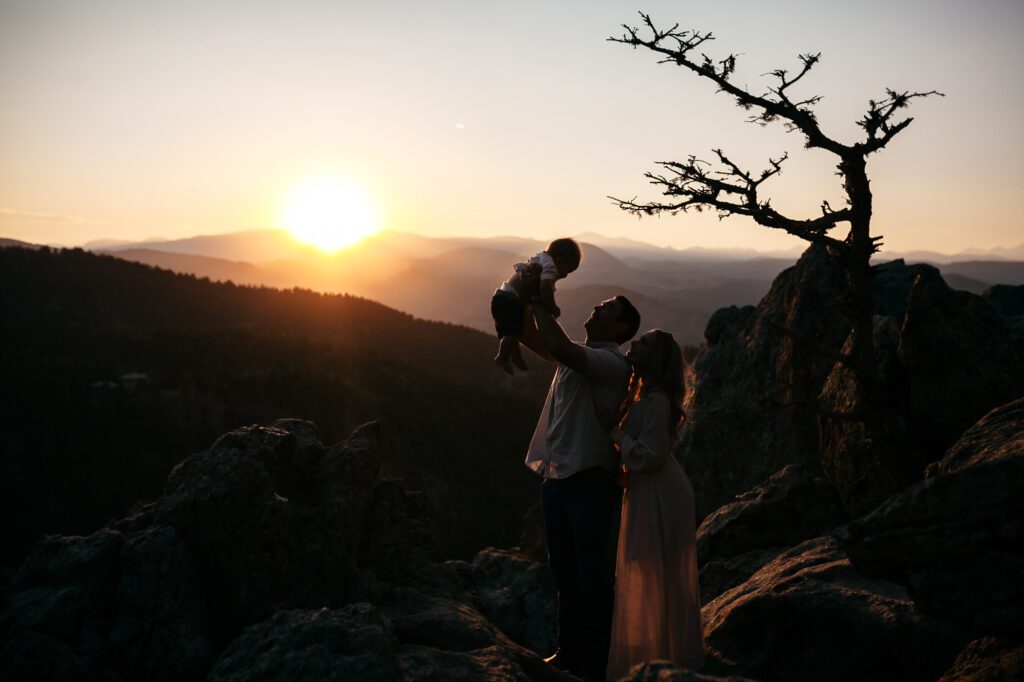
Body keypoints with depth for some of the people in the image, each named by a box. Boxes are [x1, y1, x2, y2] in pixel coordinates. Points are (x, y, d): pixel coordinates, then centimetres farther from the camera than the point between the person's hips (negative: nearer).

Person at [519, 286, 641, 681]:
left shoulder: (612, 362, -13)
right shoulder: (576, 355, 13)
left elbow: (560, 347, -29)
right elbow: (531, 338, 19)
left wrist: (537, 302, -17)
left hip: (589, 480, -9)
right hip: (556, 477, 9)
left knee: (592, 574, 1)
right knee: (564, 571, 17)